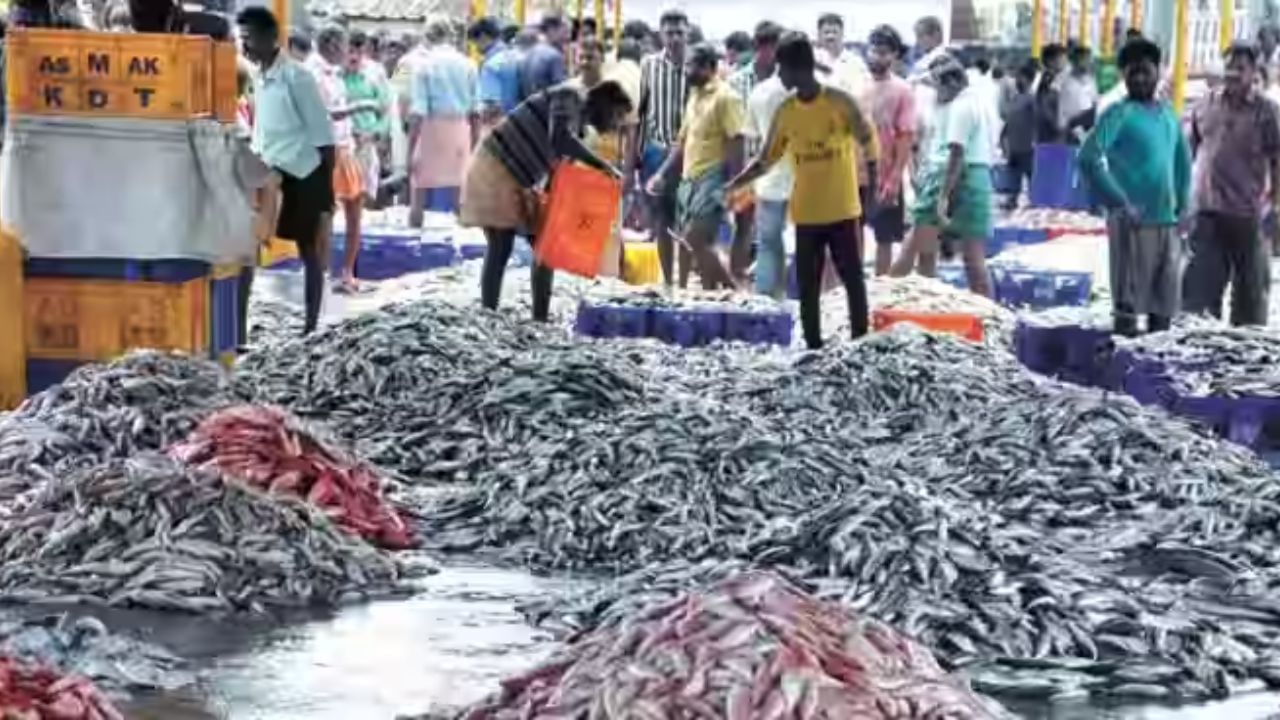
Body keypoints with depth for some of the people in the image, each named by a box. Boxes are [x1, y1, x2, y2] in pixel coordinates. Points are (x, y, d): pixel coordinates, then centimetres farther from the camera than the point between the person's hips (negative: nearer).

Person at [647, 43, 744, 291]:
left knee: (694, 242, -14)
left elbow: (736, 143, -15)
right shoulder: (695, 96, 16)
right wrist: (662, 174, 16)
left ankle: (733, 289, -4)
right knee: (700, 244, 8)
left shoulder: (725, 97, -10)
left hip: (713, 180, -9)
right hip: (690, 180, 9)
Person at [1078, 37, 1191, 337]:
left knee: (1165, 300, 13)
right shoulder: (1120, 114, -7)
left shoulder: (1169, 115, 13)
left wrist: (1182, 204, 12)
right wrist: (1119, 202, -19)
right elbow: (1088, 159, -18)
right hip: (1133, 221, -6)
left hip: (1168, 221, 7)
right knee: (1129, 297, -4)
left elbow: (1183, 161, 25)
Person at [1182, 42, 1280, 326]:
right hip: (1207, 212, 3)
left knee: (1251, 285, 9)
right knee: (1200, 282, 3)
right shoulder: (1206, 104, 6)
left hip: (1248, 216, -3)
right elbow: (1188, 151, 14)